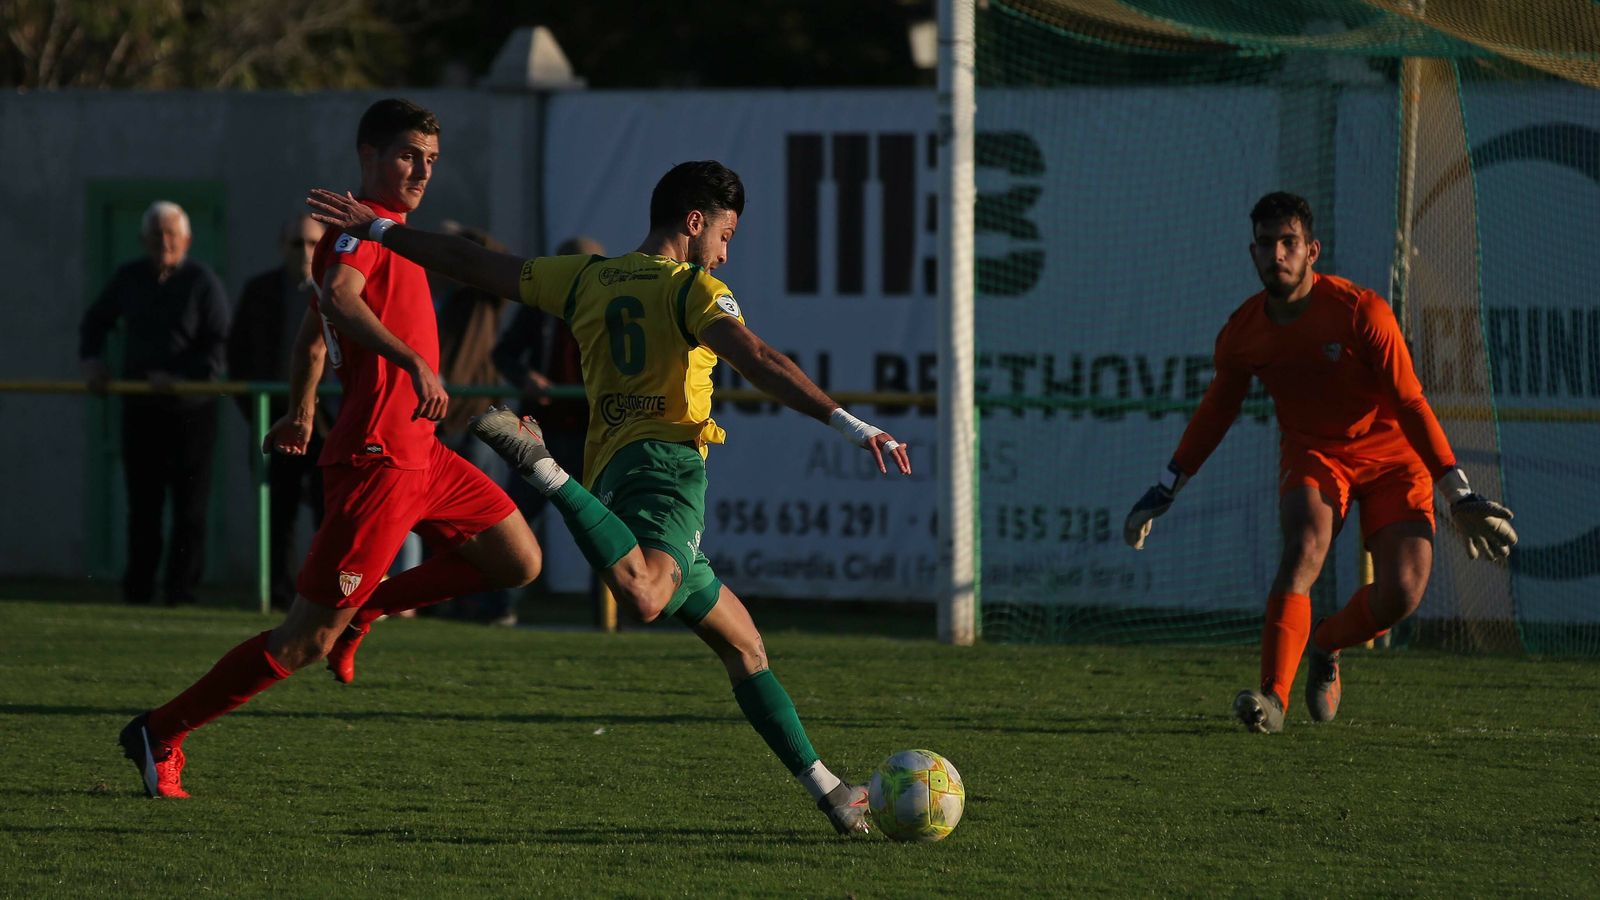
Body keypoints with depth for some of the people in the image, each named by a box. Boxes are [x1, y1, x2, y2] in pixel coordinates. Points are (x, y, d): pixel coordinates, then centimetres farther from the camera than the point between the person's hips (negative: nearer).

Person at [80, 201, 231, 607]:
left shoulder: (202, 282, -5)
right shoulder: (128, 279, 8)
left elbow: (218, 349, -9)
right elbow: (96, 321, 24)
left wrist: (179, 379, -20)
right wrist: (91, 359, 6)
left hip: (190, 408, -4)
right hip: (141, 406, 4)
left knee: (189, 504, -3)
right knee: (142, 501, 6)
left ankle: (181, 586, 1)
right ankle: (137, 587, 12)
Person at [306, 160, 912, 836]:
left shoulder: (587, 280, 22)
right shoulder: (694, 288, 4)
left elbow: (470, 264, 25)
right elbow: (756, 360, -14)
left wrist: (374, 227, 36)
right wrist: (848, 424, -20)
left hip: (609, 473, 8)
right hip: (666, 459, -8)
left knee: (740, 639, 14)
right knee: (644, 598, -40)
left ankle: (829, 793, 11)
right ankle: (541, 467, -39)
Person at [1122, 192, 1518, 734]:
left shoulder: (1362, 312, -19)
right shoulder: (1242, 332, -6)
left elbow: (1410, 405, -15)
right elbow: (1216, 413, 12)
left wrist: (1459, 497, -17)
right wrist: (1162, 495, 14)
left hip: (1389, 454, -1)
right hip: (1312, 452, 1)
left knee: (1402, 592, -18)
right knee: (1304, 547, -30)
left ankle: (1326, 645, 16)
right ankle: (1273, 697, -39)